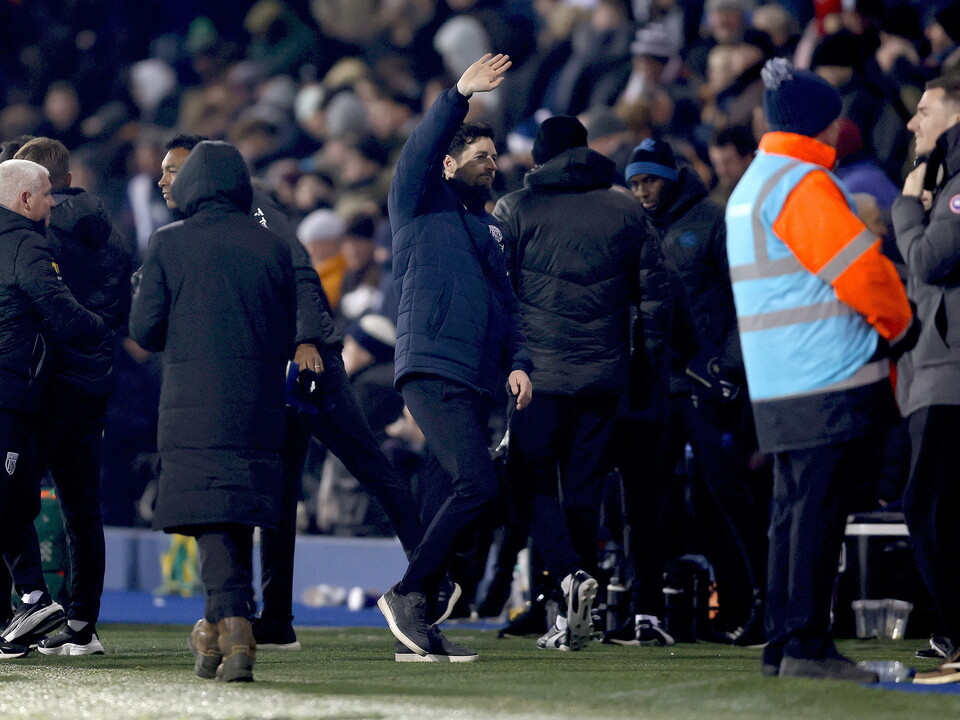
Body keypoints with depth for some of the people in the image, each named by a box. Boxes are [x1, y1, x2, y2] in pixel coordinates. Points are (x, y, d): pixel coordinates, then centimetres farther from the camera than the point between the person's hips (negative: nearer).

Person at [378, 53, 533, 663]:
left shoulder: (488, 229, 24)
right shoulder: (422, 206, 5)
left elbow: (506, 304, 24)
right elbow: (418, 153, -15)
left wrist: (518, 362, 7)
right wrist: (458, 96, -25)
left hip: (476, 383, 8)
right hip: (431, 369, -8)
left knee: (454, 500, 5)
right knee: (479, 484, -21)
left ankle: (416, 630, 8)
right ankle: (408, 593, -11)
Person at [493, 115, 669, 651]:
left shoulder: (514, 211, -1)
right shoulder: (626, 212, 7)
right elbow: (653, 290, 9)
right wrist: (643, 356, 20)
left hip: (538, 370, -3)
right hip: (605, 373, 3)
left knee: (533, 481, 5)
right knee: (586, 486, 9)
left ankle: (569, 573, -21)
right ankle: (575, 617, 10)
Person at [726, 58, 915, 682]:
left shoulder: (753, 183, 20)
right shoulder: (802, 185, -13)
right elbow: (861, 271, -17)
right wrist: (899, 325, 0)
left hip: (781, 387, 10)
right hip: (830, 379, -10)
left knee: (797, 509, 12)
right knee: (818, 509, -9)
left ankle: (784, 644, 14)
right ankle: (808, 646, -10)